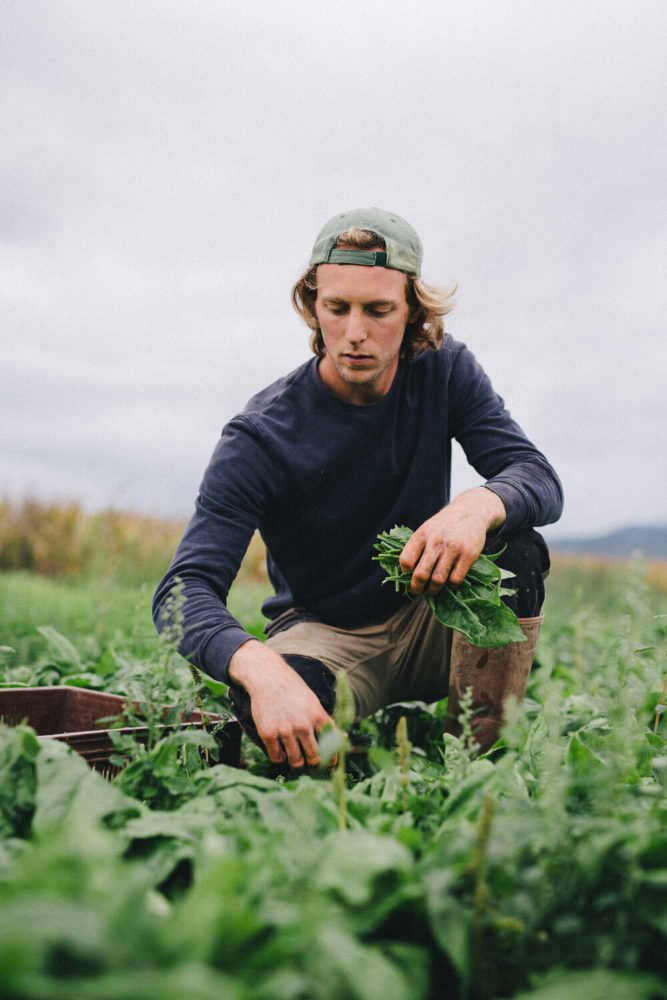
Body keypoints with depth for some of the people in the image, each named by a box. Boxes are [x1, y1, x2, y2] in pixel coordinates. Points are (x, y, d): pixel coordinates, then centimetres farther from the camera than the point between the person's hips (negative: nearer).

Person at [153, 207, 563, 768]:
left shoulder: (443, 371, -7)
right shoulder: (260, 438, -19)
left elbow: (540, 480, -15)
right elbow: (184, 592, -26)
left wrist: (480, 505, -41)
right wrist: (260, 669, -49)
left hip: (430, 628, 3)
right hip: (324, 633, -3)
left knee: (516, 548, -27)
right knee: (263, 689, -37)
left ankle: (481, 758, -15)